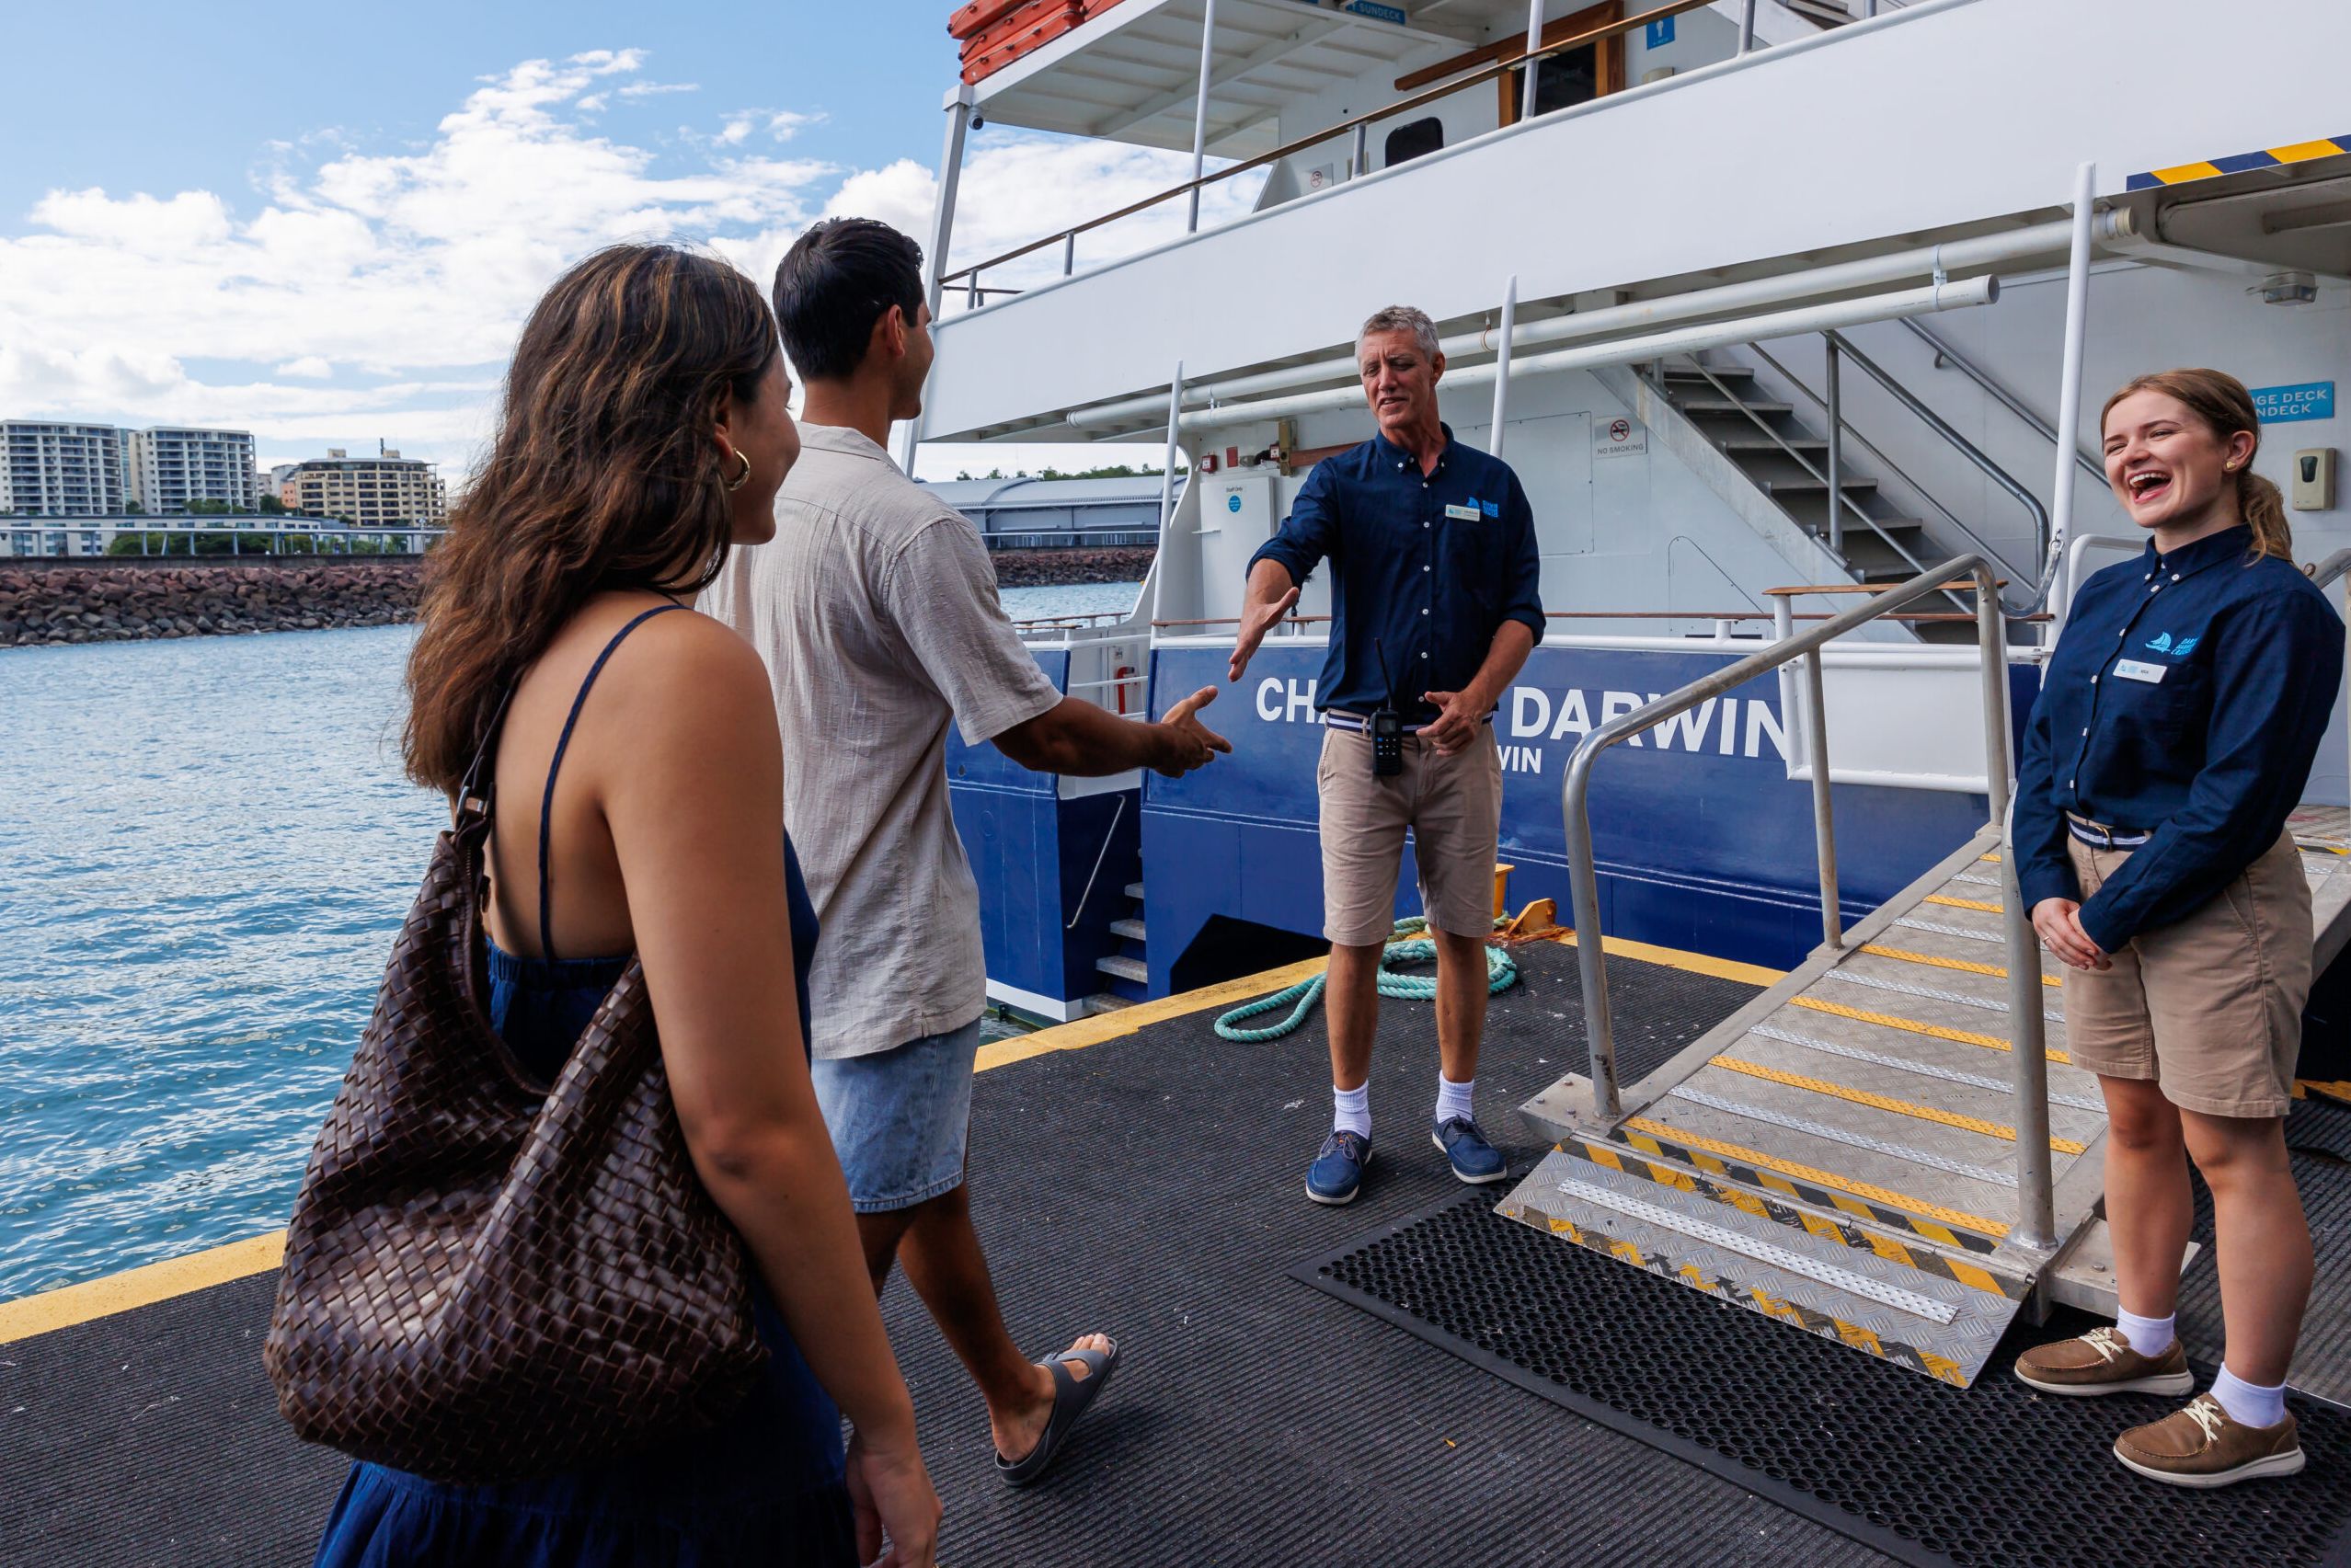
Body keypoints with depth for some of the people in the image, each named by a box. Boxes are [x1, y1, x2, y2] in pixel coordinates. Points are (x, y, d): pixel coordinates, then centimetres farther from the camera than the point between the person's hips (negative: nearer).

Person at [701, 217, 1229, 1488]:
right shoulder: (909, 526, -21)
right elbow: (1037, 732, -16)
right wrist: (1162, 743, 2)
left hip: (794, 928, 9)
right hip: (887, 955, -9)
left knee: (934, 1183, 24)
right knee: (851, 1252, 3)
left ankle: (1020, 1406, 46)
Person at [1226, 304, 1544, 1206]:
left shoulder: (1493, 486, 11)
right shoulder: (1340, 480, 5)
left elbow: (1522, 611, 7)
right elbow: (1287, 549, -15)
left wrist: (1476, 698, -10)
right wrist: (1261, 608, -39)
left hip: (1460, 739, 2)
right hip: (1360, 736, -1)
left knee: (1464, 934, 8)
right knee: (1355, 940, 1)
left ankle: (1455, 1112, 24)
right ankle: (1350, 1124, 15)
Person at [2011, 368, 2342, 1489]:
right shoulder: (2107, 594, 8)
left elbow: (2237, 799, -19)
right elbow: (2044, 743, 7)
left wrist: (2110, 914, -16)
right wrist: (2047, 886, -5)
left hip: (2212, 902, -7)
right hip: (2100, 890, 8)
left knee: (2231, 1150, 3)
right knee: (2134, 1122, 18)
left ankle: (2253, 1415, 20)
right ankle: (2147, 1342, 36)